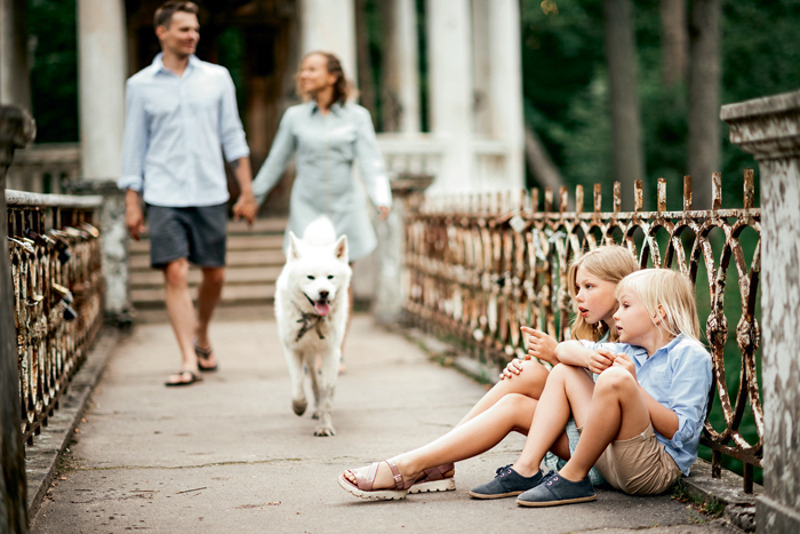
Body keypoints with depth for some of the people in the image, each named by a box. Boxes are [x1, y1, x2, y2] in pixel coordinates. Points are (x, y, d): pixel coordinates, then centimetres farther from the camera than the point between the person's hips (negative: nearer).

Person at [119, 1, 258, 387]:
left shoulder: (217, 77, 6)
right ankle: (188, 361, -7)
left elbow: (233, 136, 9)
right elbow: (134, 146, 7)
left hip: (210, 194, 2)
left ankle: (201, 335, 34)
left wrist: (247, 191, 6)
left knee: (215, 274, 8)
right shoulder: (140, 85, 3)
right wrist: (131, 203, 3)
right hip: (164, 196, -2)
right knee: (175, 274, -10)